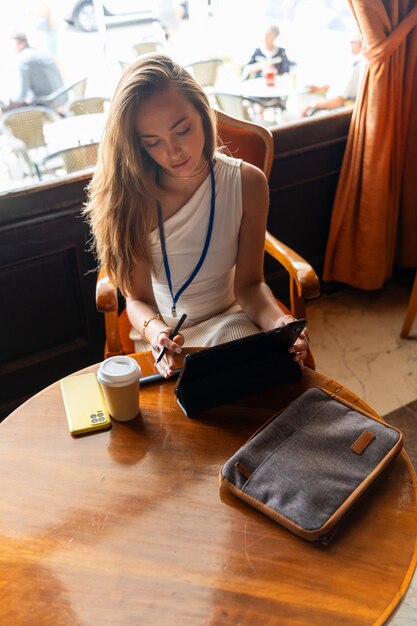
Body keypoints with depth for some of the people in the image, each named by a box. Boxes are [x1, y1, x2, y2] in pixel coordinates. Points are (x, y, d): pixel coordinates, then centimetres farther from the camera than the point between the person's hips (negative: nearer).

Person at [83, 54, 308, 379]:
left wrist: (279, 321, -28)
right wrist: (155, 330, -35)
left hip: (228, 320, 2)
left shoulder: (247, 182, -12)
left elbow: (249, 283, -6)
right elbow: (137, 298, -11)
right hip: (159, 332, -1)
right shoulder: (131, 194, -16)